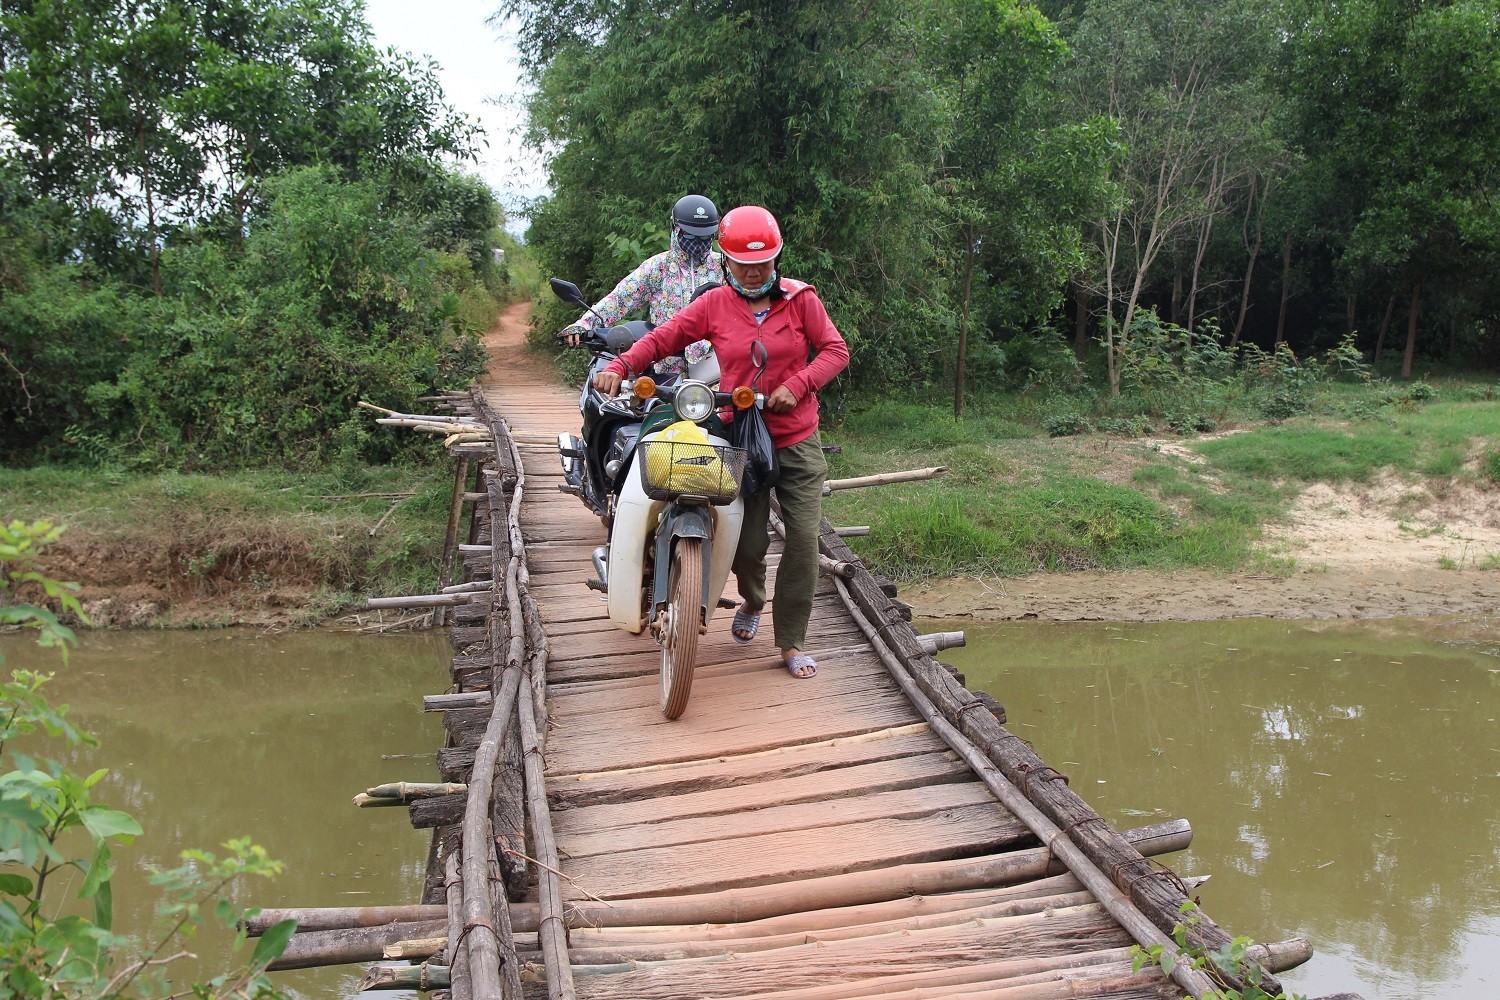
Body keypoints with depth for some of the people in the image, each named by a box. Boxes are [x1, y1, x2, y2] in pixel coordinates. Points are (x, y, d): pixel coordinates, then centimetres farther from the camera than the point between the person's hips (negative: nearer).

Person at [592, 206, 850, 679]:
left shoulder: (800, 298, 1)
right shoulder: (714, 305, 2)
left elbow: (835, 349, -1)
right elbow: (662, 337, -2)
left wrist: (797, 385, -16)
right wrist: (619, 365, -19)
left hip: (797, 440, 0)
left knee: (803, 538, -6)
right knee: (748, 542, 0)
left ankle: (792, 641, 7)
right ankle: (751, 600, 36)